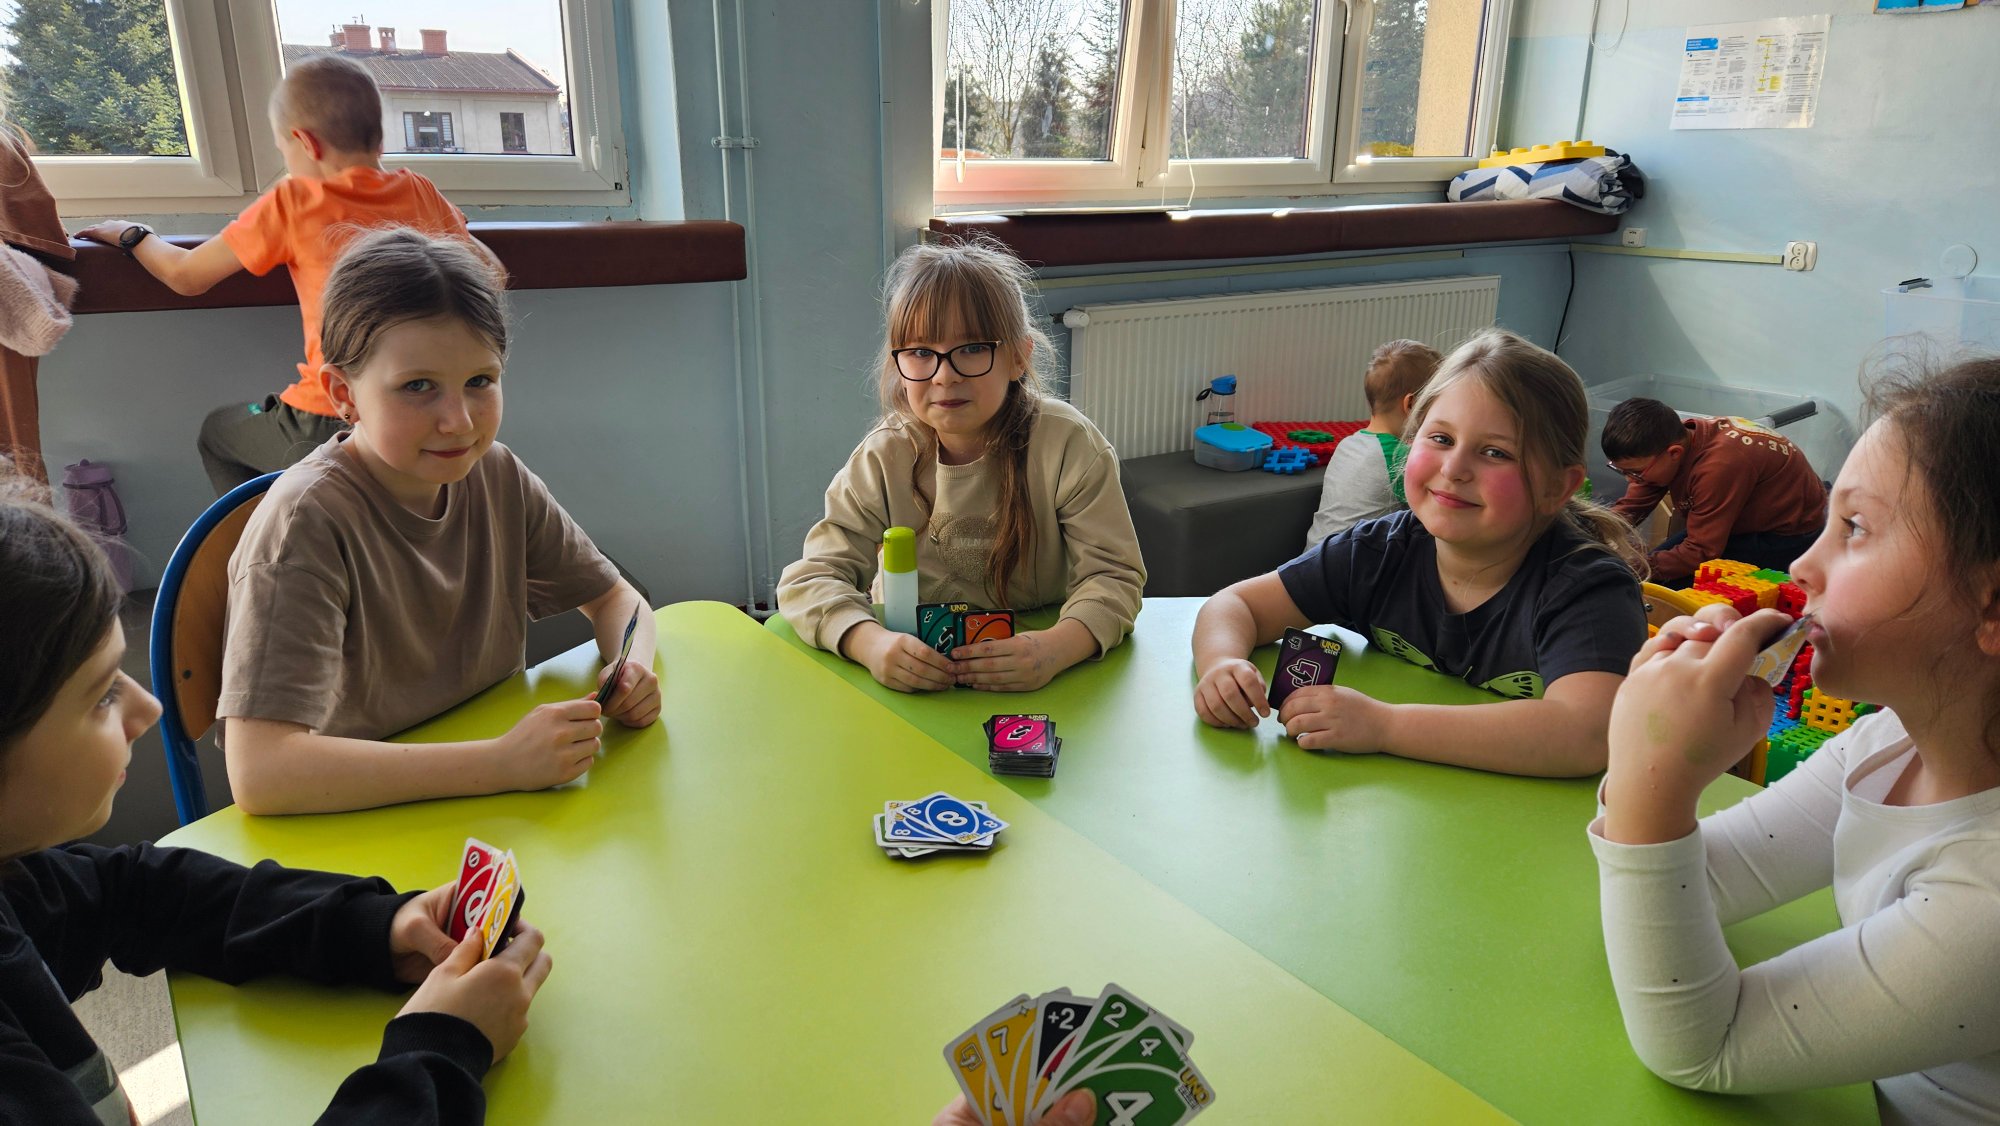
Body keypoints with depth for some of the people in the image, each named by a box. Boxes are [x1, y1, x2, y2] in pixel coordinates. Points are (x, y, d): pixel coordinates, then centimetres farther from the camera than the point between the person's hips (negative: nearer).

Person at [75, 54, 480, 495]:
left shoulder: (294, 202, -7)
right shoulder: (419, 192, 2)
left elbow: (185, 276, 2)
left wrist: (133, 235, 22)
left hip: (329, 426, -4)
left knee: (217, 432, 29)